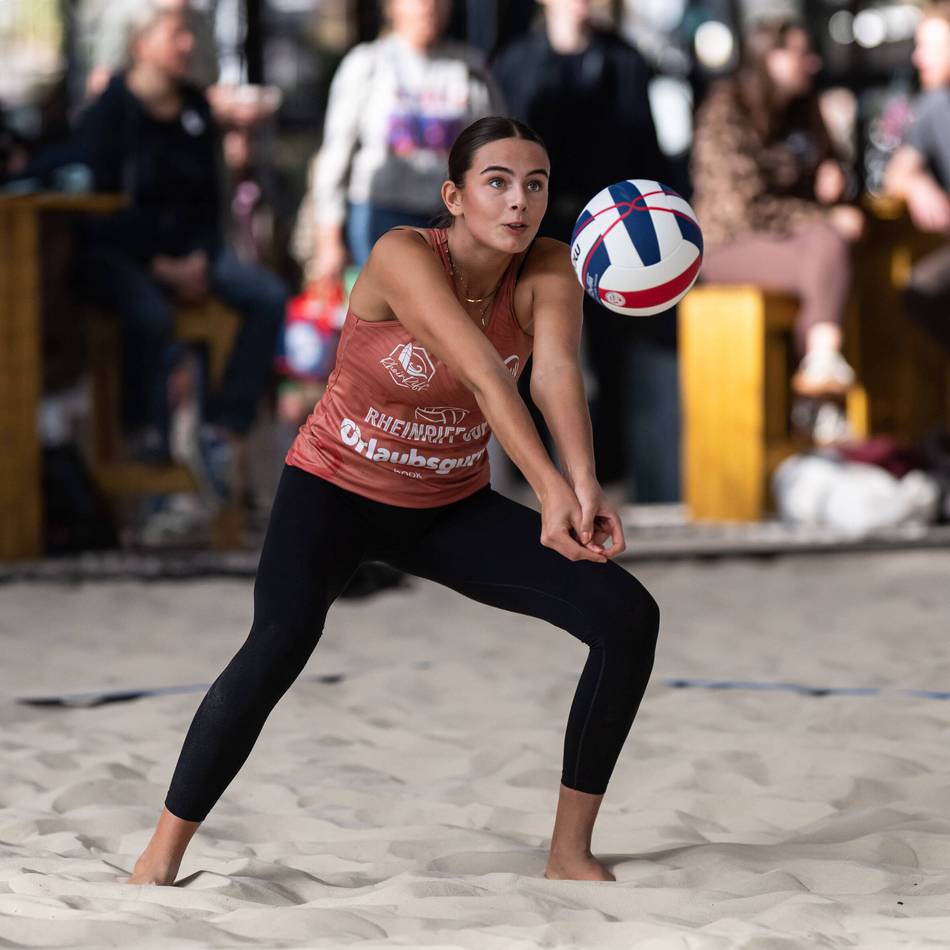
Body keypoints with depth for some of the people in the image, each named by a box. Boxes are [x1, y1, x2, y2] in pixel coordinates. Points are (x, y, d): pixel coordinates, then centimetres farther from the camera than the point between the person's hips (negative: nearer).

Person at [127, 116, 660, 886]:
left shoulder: (547, 271, -14)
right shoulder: (403, 256, -26)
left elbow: (557, 371, -33)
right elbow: (482, 372, -40)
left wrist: (586, 487, -52)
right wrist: (551, 488, -52)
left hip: (450, 507, 5)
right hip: (336, 489, -4)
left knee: (629, 617, -11)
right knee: (281, 641, -32)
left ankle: (571, 852, 0)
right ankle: (161, 856, -16)